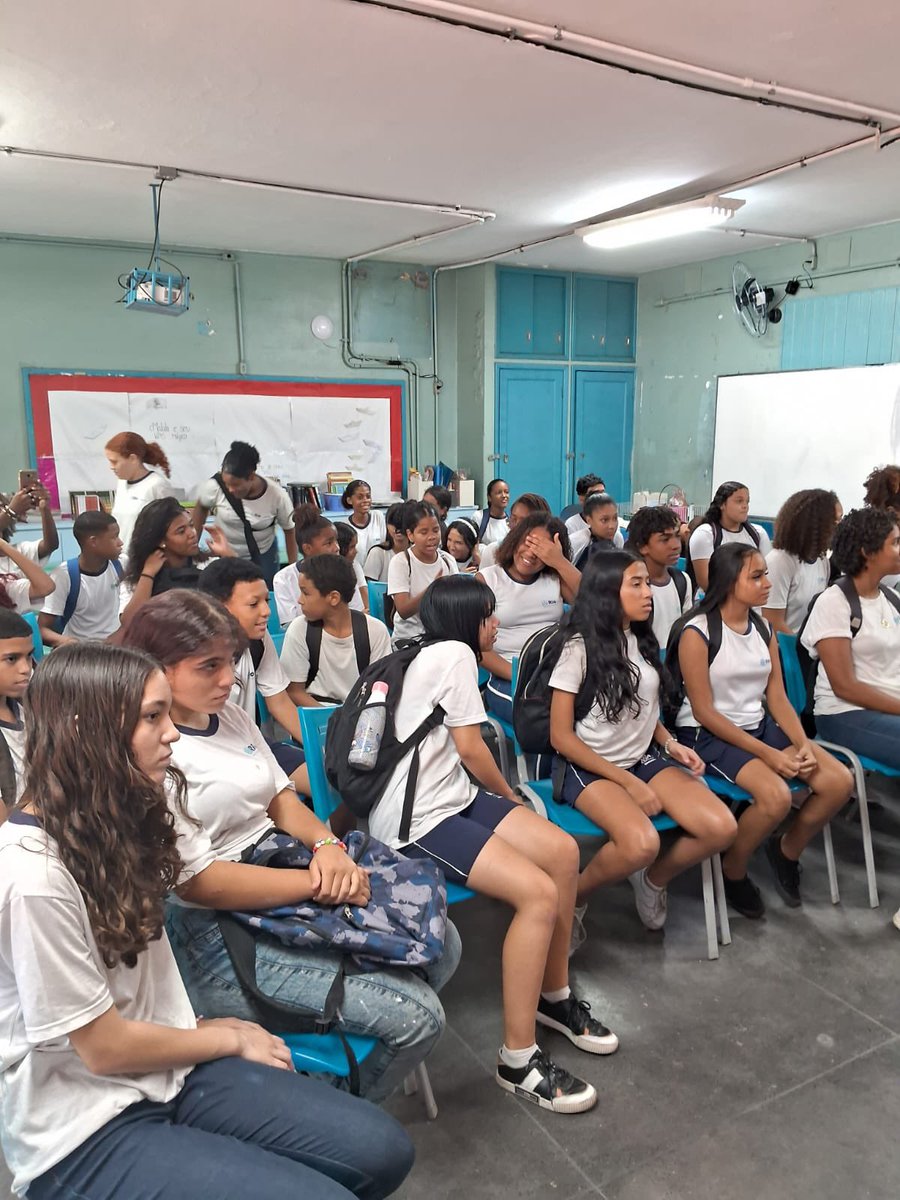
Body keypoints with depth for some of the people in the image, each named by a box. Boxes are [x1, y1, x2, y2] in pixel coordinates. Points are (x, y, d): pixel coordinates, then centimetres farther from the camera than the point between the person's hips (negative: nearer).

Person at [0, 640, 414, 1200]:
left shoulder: (114, 823, 2)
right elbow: (103, 1047, -15)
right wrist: (230, 1038, -3)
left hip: (164, 1070, 8)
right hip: (84, 1133, -7)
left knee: (382, 1149, -3)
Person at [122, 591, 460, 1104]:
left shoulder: (230, 714, 7)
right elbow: (199, 882, -21)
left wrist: (327, 844, -9)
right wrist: (321, 885, -19)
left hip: (278, 877, 9)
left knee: (441, 944, 5)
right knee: (418, 1016, -15)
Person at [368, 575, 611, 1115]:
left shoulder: (430, 657, 19)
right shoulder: (455, 653, -10)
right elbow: (471, 748, -9)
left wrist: (503, 800, 9)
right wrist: (513, 799, 7)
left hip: (449, 795, 10)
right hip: (415, 820, -10)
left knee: (563, 851, -1)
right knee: (538, 891, -21)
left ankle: (553, 995, 17)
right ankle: (518, 1060, -9)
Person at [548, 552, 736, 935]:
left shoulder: (643, 641, 7)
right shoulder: (580, 647, -13)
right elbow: (561, 737, -13)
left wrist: (670, 743, -1)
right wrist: (629, 783, -15)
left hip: (645, 758, 6)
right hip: (589, 768, -6)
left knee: (721, 828, -17)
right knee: (642, 844, -34)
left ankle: (653, 880, 11)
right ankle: (574, 896, -4)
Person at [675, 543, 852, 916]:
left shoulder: (763, 628, 7)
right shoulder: (697, 632, -15)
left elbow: (777, 697, 6)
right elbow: (704, 711, -16)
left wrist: (803, 744, -11)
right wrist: (767, 753, -18)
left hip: (760, 726, 7)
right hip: (708, 734, -7)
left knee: (839, 781, -10)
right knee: (776, 796, -30)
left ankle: (787, 849, 16)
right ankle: (731, 871, -1)